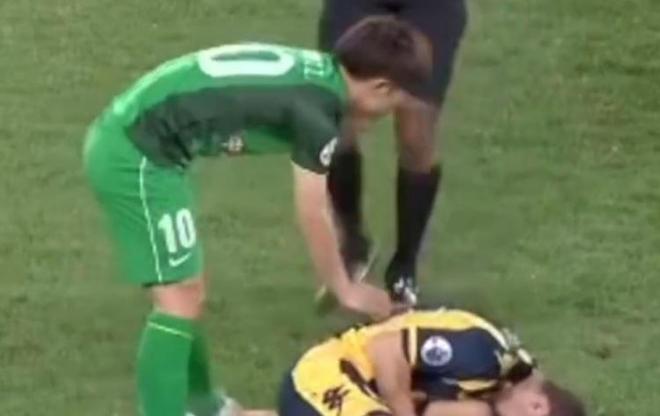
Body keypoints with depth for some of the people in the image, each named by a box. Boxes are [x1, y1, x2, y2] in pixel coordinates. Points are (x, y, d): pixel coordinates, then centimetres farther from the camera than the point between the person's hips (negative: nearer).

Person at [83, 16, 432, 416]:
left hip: (125, 137, 10)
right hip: (136, 154, -10)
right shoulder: (316, 110, -18)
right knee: (181, 298, -8)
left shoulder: (317, 72, 9)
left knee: (187, 291, 22)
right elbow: (313, 216, -8)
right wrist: (346, 290, 5)